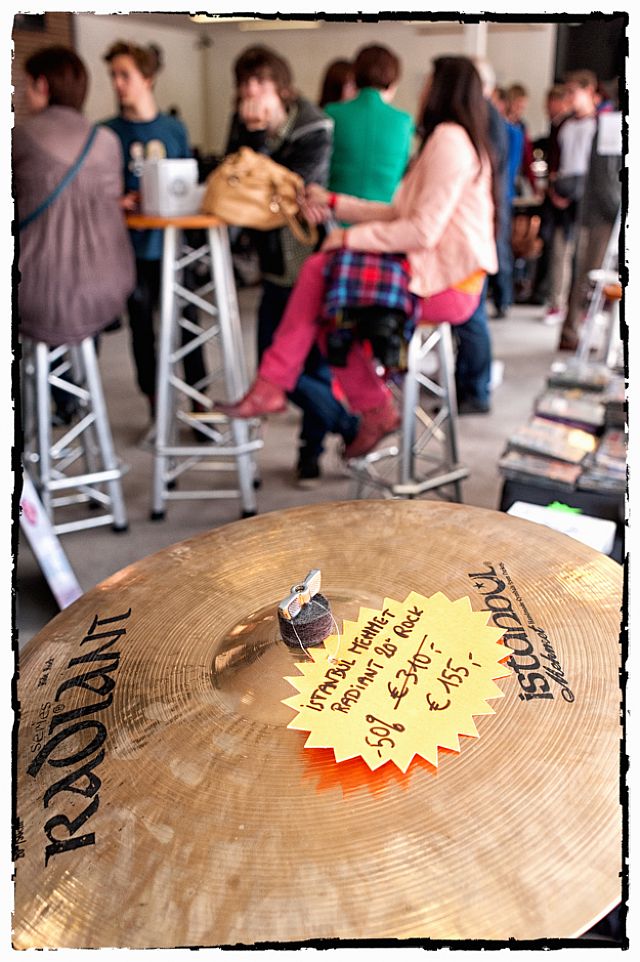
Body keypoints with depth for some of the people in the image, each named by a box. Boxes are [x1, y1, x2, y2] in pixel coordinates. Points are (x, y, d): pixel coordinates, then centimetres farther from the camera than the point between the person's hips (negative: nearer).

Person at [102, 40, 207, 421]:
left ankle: (199, 403, 16)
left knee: (187, 323, 3)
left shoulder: (175, 128, 5)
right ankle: (156, 408, 20)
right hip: (132, 244, 0)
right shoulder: (108, 131, 1)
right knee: (142, 326, 7)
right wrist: (120, 201, -18)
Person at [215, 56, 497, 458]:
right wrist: (335, 203, 13)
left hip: (444, 282, -9)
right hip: (440, 273, 9)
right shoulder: (454, 137, 22)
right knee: (319, 271, -2)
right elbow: (401, 214, 17)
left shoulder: (448, 138, -11)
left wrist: (351, 237, -12)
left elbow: (422, 232, -20)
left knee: (320, 276, -10)